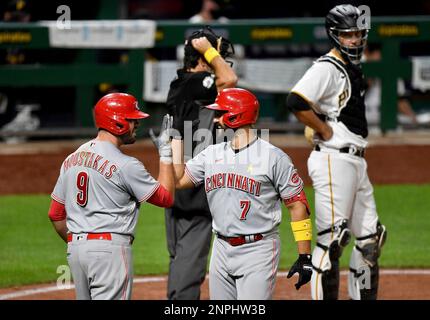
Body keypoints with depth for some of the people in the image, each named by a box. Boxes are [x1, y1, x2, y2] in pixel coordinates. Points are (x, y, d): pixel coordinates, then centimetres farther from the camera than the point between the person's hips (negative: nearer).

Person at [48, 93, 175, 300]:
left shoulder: (71, 159, 12)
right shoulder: (125, 165, -10)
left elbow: (55, 214, 15)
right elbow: (166, 197, -1)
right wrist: (166, 154, 5)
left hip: (75, 248, 8)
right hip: (110, 247, -8)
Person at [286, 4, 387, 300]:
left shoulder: (354, 68, 17)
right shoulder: (327, 68, -12)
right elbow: (296, 101, -26)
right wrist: (326, 132, -17)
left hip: (356, 162, 10)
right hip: (334, 161, -10)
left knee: (370, 238, 12)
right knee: (332, 239, -11)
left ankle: (364, 296, 21)